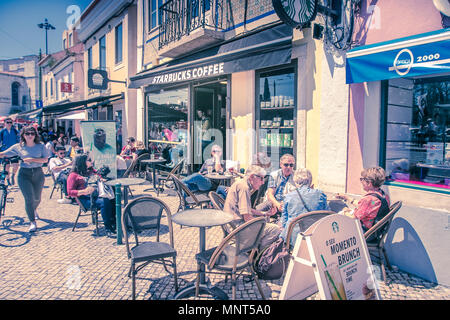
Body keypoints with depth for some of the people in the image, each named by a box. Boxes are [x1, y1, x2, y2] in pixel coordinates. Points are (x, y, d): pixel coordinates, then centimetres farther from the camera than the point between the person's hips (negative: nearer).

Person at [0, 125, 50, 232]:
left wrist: (32, 159, -18)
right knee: (29, 198, -11)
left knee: (37, 198, 13)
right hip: (24, 174, -1)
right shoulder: (18, 147, 1)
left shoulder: (41, 146, 1)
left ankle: (33, 210, 49)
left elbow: (45, 159, -7)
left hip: (38, 173, 1)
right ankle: (32, 222, -1)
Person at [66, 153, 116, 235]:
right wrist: (84, 192, -20)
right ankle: (108, 227, -28)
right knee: (105, 202, -33)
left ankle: (114, 223, -22)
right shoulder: (74, 175, 5)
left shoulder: (91, 171, 25)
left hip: (97, 196, 6)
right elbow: (70, 192, -5)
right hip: (85, 200, -6)